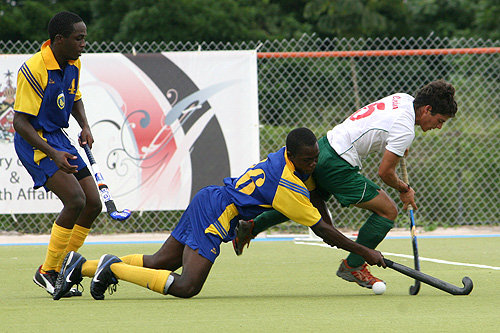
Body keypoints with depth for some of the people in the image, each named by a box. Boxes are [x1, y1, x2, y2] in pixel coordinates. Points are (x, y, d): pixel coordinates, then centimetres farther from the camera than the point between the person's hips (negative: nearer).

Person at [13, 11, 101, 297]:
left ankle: (59, 270, 13)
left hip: (59, 139, 9)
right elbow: (20, 122, -22)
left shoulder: (74, 64, 4)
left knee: (93, 203, 2)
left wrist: (85, 127, 3)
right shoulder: (34, 70, -22)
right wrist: (53, 155, -31)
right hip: (34, 143, -9)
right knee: (76, 200, -22)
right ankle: (47, 272, -9)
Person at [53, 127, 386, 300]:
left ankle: (82, 265, 16)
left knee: (159, 263, 16)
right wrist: (364, 252, -7)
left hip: (206, 201, 10)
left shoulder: (286, 155, 5)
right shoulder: (290, 187, -21)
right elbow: (320, 229, -14)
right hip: (216, 213, -10)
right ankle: (112, 268, -11)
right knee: (186, 286, -19)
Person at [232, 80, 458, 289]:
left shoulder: (403, 98, 8)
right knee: (388, 211, -5)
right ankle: (352, 266, 6)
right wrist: (404, 190, 4)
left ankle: (251, 226, 26)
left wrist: (398, 148, 17)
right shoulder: (405, 131, -20)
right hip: (338, 165, -10)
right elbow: (385, 172, -14)